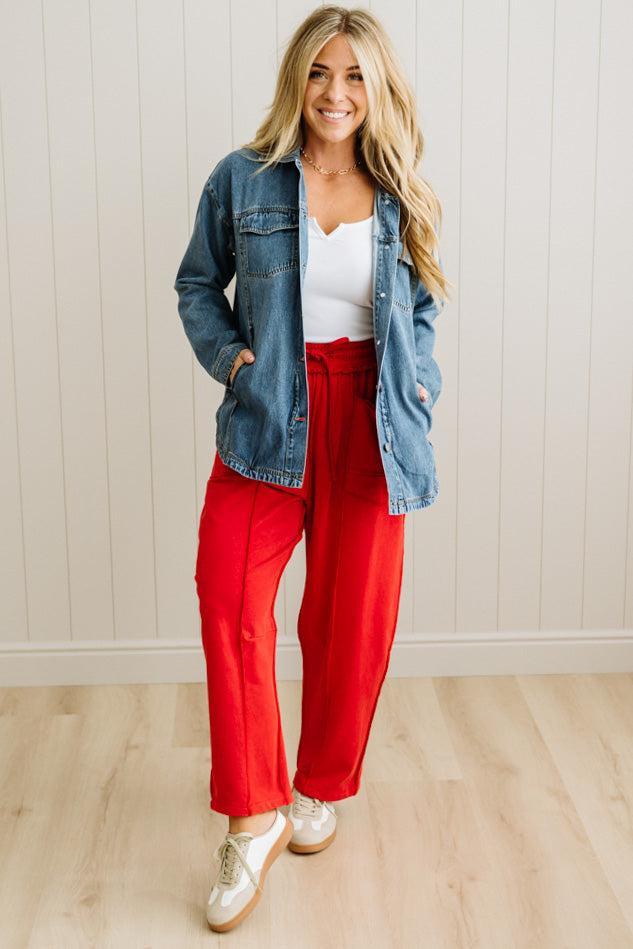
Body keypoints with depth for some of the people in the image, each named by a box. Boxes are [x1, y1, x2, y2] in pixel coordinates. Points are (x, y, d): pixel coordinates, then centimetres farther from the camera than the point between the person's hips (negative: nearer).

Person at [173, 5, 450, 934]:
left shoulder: (402, 198, 7)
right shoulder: (242, 180, 2)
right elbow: (197, 283, 11)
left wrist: (418, 383, 1)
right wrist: (227, 354, -5)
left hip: (368, 421, 2)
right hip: (268, 418, -1)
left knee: (353, 615, 7)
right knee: (229, 594, -16)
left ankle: (322, 788, 29)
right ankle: (253, 819, -4)